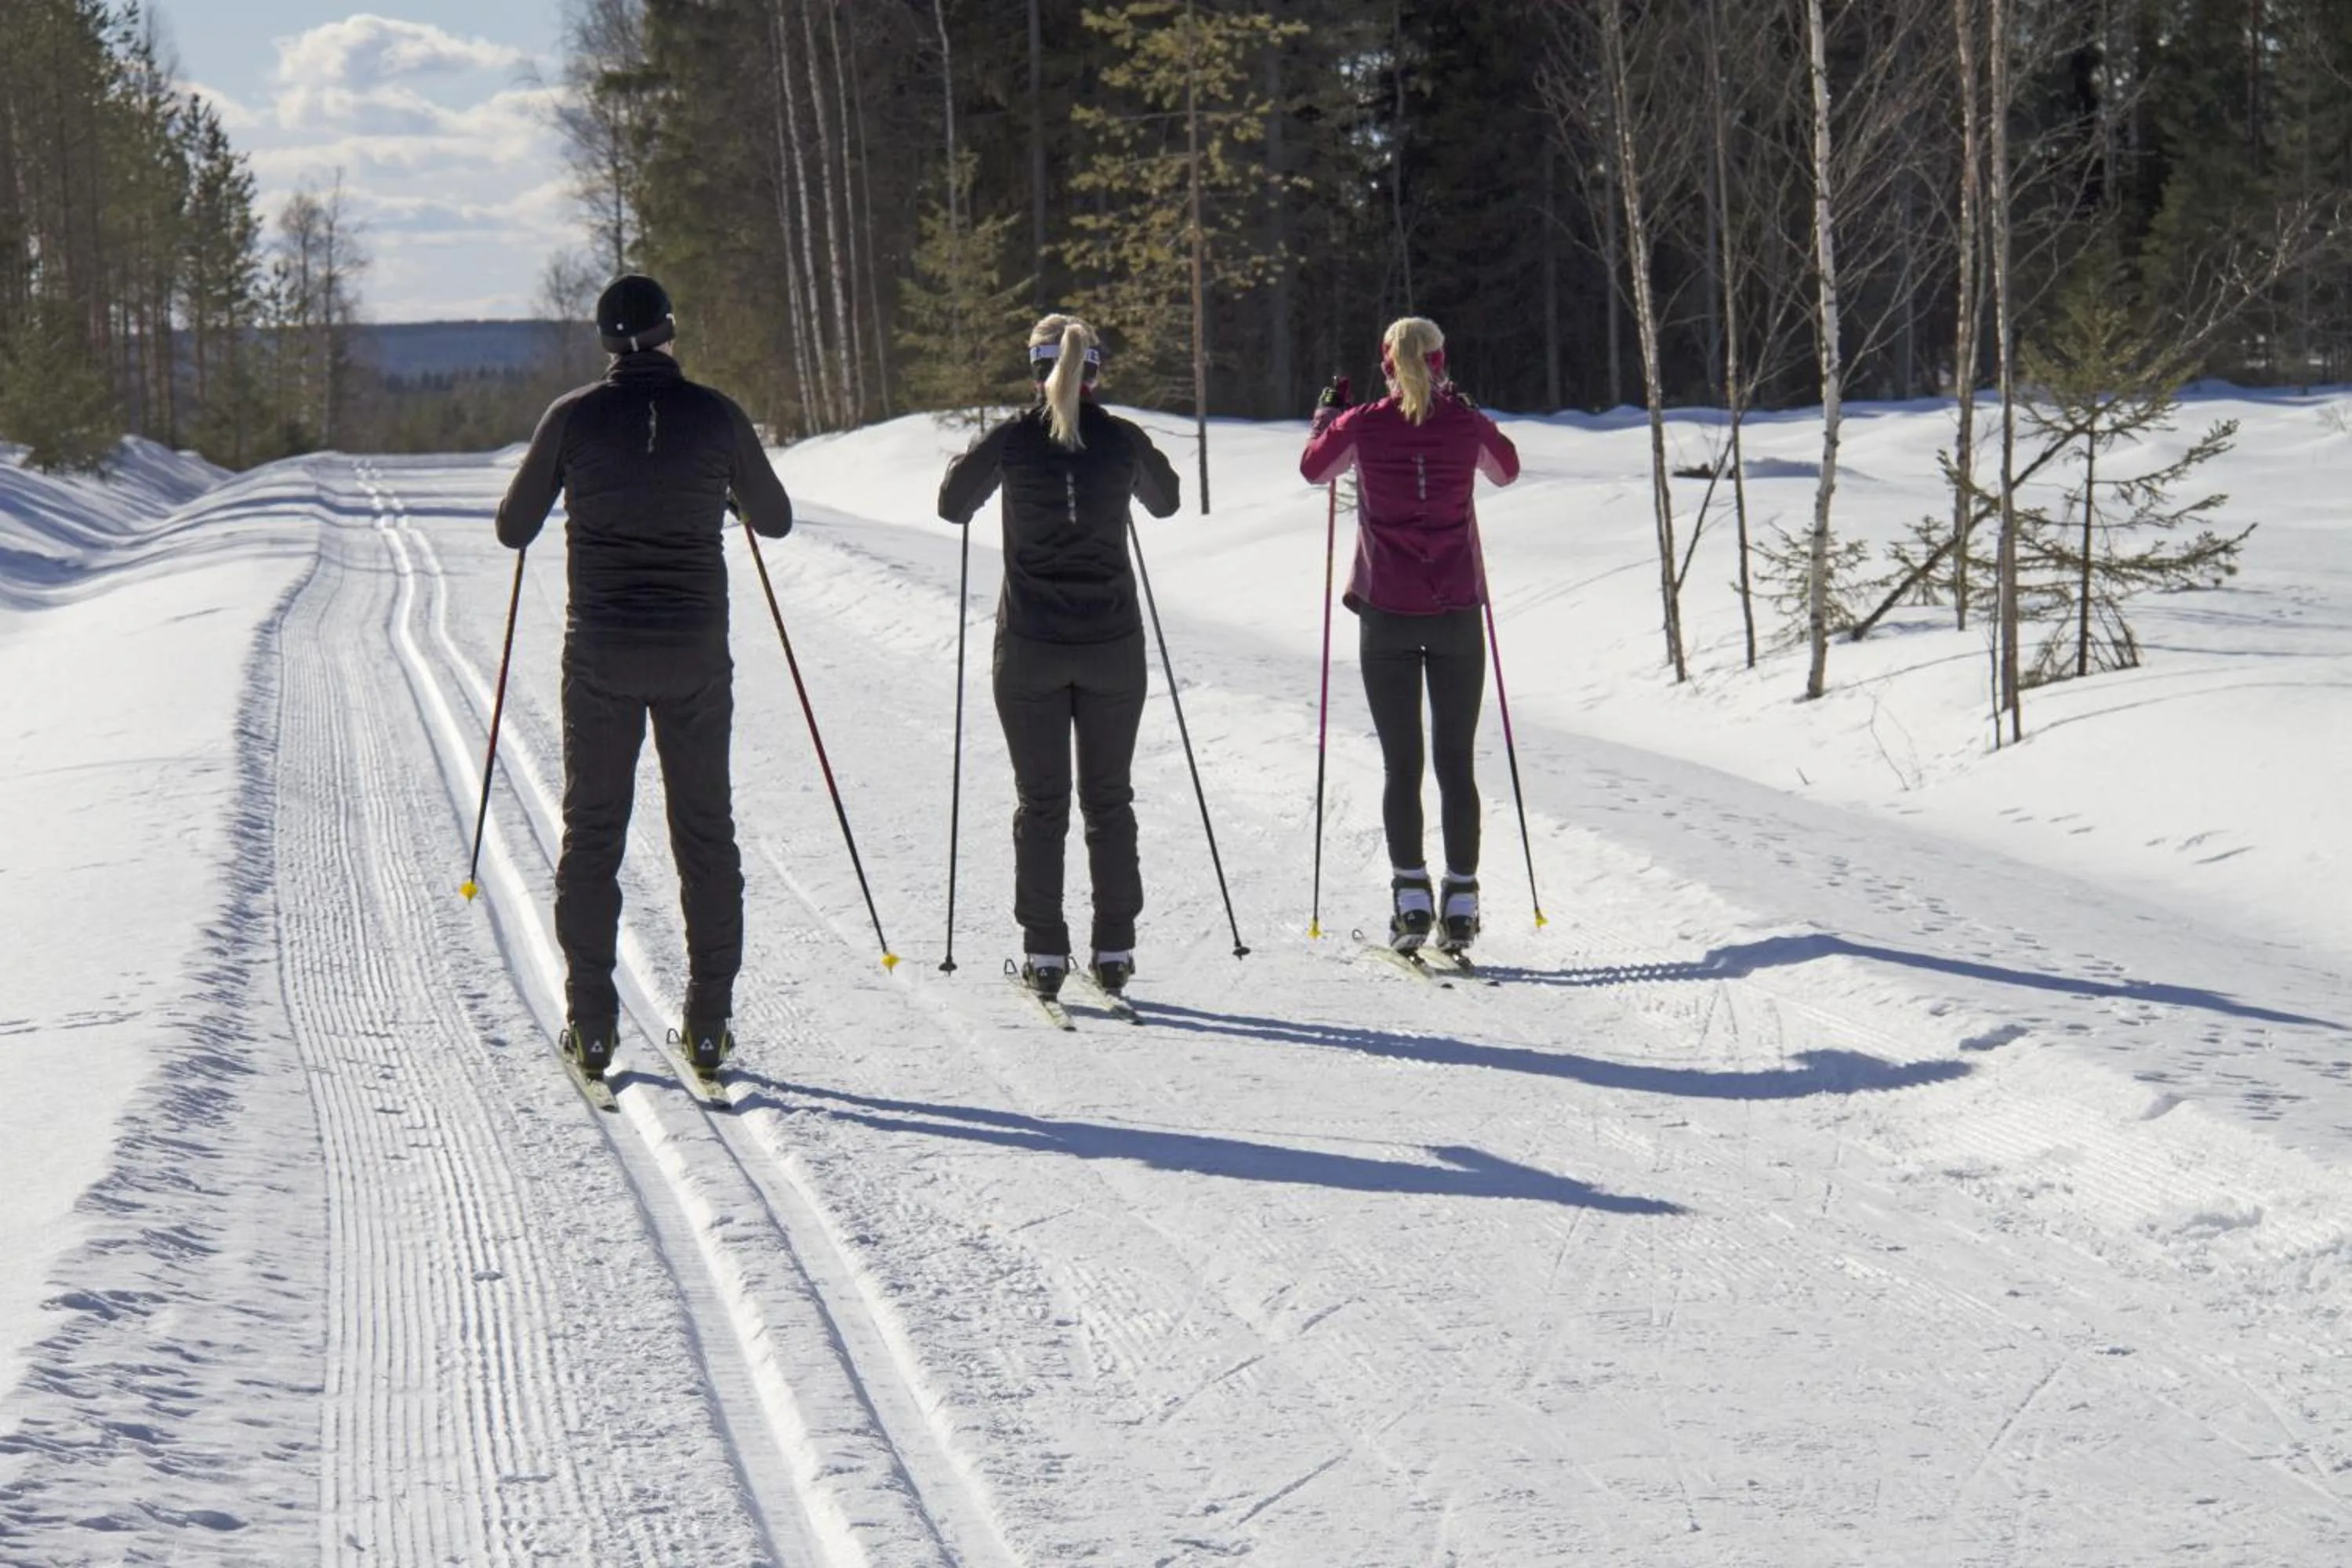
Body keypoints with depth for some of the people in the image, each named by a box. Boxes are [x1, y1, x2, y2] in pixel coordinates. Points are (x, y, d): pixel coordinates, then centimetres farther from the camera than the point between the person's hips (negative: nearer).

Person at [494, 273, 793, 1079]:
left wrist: (551, 475, 22)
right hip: (695, 653, 0)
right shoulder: (717, 415, -3)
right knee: (705, 831, 10)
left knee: (592, 831, 8)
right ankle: (708, 1025, 10)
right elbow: (775, 519, 10)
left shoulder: (575, 416, -5)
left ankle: (592, 1026, 7)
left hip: (601, 653, 0)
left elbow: (513, 528, 3)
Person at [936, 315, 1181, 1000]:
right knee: (1108, 798, 11)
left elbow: (953, 504, 7)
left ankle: (1043, 951, 6)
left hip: (1030, 643, -1)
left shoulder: (1011, 440, -8)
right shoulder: (1124, 439, -3)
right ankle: (1114, 949, 10)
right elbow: (1165, 500, 17)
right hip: (1112, 642, 1)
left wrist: (977, 457, 26)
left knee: (1041, 801, 7)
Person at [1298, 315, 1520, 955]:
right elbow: (1507, 469, 19)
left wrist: (1329, 409, 31)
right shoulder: (1467, 424, -3)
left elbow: (1314, 467, 15)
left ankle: (1412, 896, -1)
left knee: (1402, 764, 5)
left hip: (1387, 613, -1)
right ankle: (1461, 900, 3)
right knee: (1457, 763, 6)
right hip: (1457, 612, 1)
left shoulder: (1363, 426, -5)